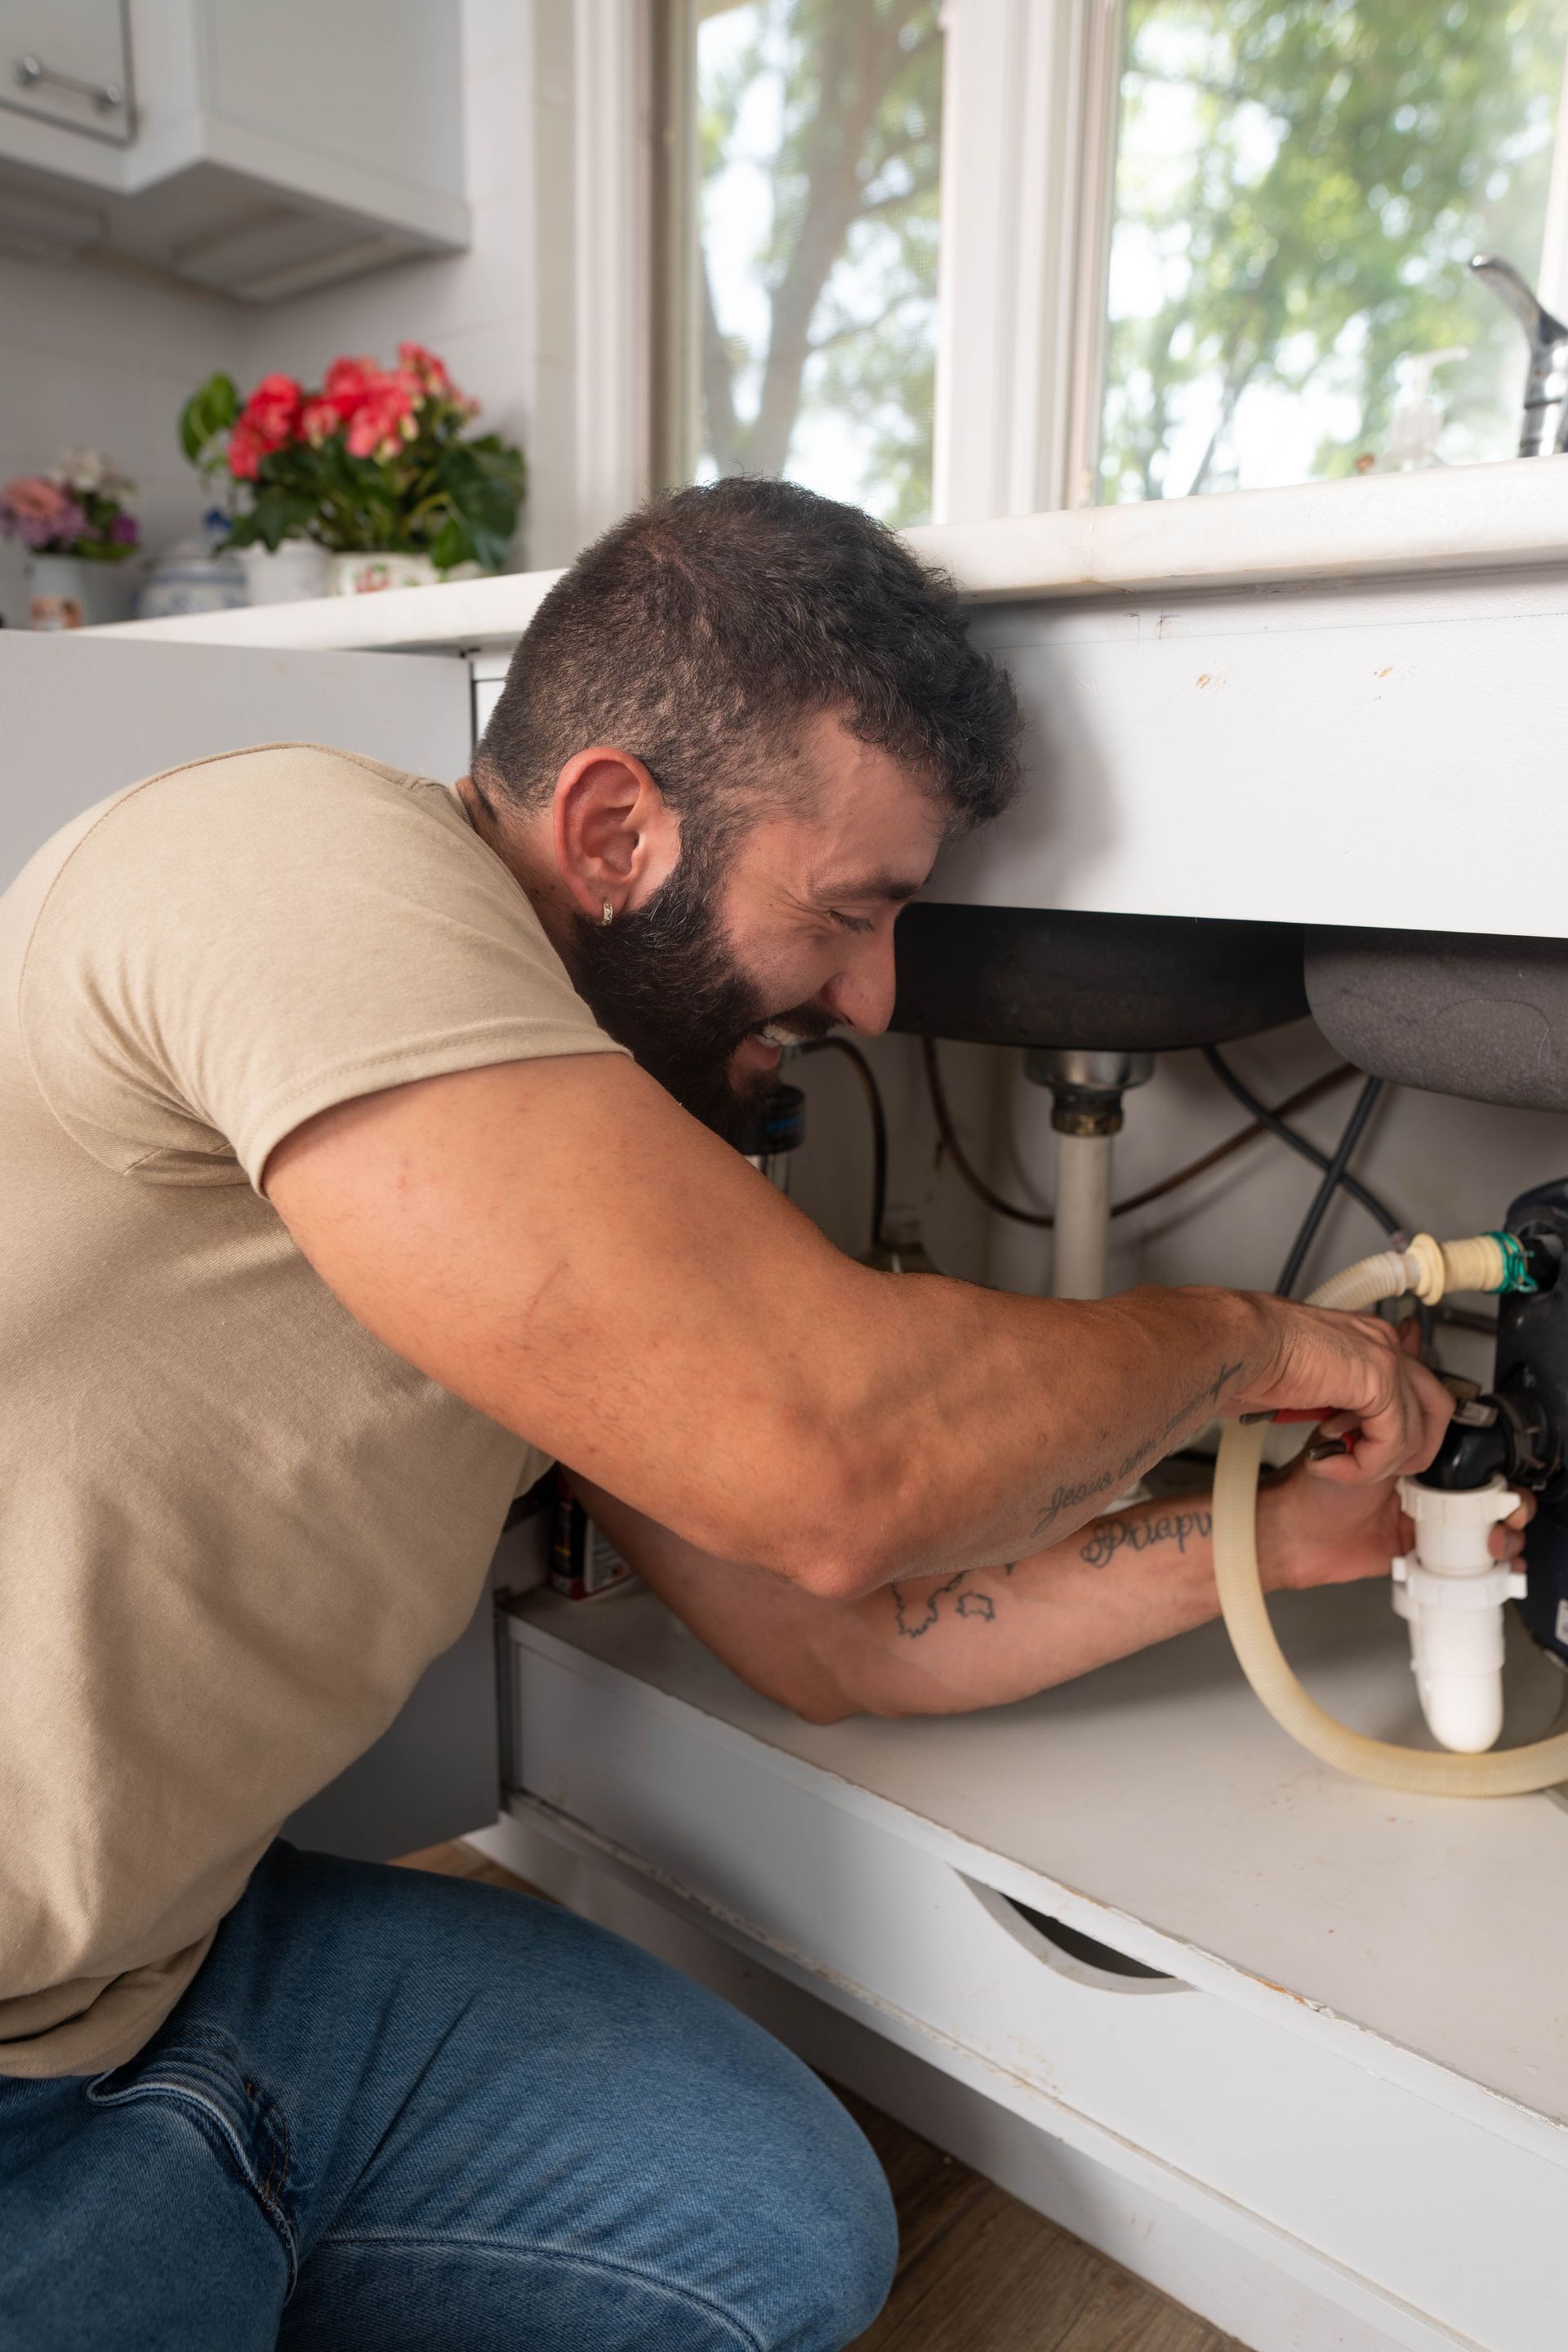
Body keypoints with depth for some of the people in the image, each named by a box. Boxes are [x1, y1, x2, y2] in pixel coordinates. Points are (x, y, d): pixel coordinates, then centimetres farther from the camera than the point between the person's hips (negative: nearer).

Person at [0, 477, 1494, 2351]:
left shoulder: (610, 1132, 2)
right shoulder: (303, 858, -24)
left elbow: (831, 1634, 5)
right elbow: (823, 1460, -34)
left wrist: (1272, 1538, 4)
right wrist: (1241, 1336, -14)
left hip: (158, 1950, 7)